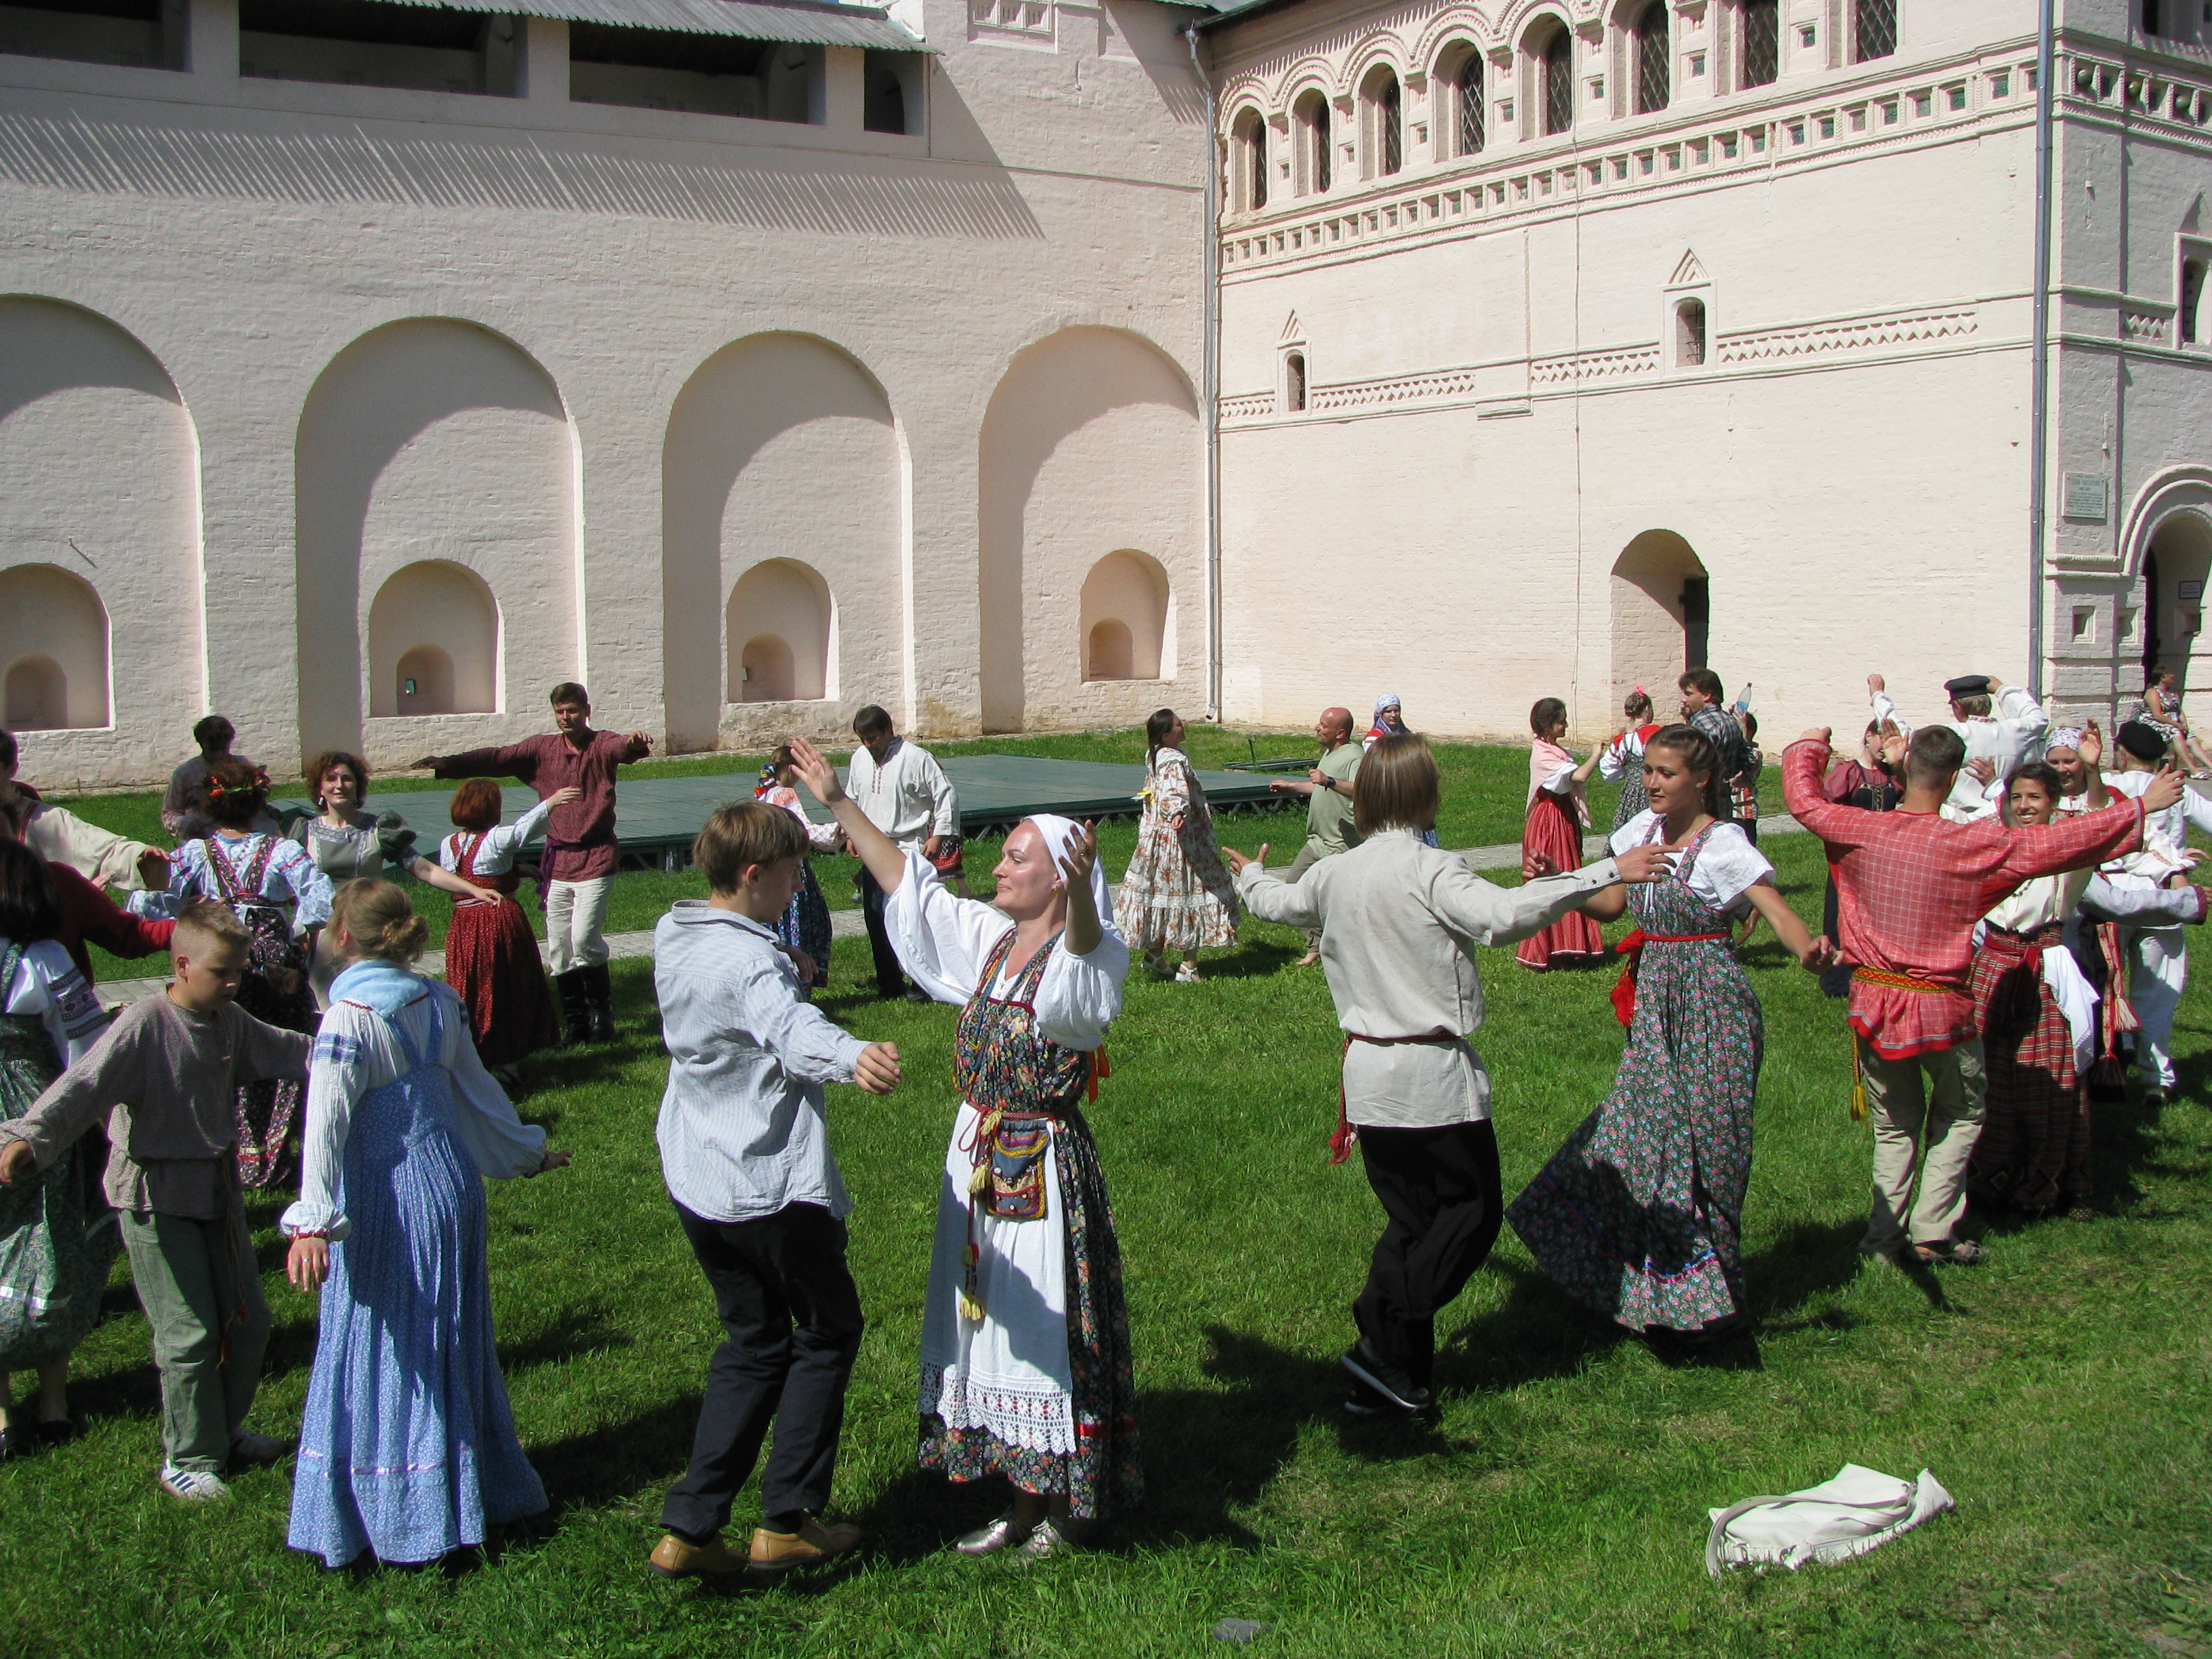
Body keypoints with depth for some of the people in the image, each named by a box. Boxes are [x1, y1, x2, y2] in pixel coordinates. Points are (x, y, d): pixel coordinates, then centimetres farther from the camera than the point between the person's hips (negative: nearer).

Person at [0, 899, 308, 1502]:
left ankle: (223, 1429, 35)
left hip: (218, 1191, 8)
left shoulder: (231, 1023, 4)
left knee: (248, 1320, 14)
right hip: (157, 1199, -7)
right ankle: (188, 1460, 15)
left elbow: (282, 1050, 22)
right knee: (190, 1334, -2)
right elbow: (84, 1085, -32)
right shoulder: (143, 1025, -20)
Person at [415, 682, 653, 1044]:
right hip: (557, 860, 4)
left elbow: (621, 749, -24)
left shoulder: (601, 746, -2)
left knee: (584, 939, -14)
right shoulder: (542, 748, 8)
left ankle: (602, 1010, 8)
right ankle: (575, 1021, 15)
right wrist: (449, 763, -12)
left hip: (595, 858, -4)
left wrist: (635, 744, -49)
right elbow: (498, 759, 1)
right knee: (558, 948, 4)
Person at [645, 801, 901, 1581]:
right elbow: (793, 1029, -45)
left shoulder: (674, 939, 3)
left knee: (754, 1342, 19)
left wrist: (779, 968, 34)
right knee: (828, 1331, 12)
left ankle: (689, 1529, 16)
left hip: (695, 1185, 8)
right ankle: (787, 1519, 13)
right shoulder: (749, 962, -23)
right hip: (771, 1188, -8)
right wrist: (854, 1056, -63)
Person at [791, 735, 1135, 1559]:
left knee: (1045, 1327, 2)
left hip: (1045, 1166, -8)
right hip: (978, 1156, 8)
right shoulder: (989, 937, 7)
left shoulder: (1083, 954, -15)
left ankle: (1064, 1505, 20)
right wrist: (839, 802, 16)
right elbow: (908, 881, 17)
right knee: (991, 1323, 15)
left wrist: (1083, 892, -63)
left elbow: (1088, 948, -41)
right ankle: (1023, 1499, 29)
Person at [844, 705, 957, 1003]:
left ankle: (923, 983, -1)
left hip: (907, 850, -6)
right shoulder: (859, 758, 8)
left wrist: (938, 837, -11)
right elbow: (853, 797, 24)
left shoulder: (916, 758, -11)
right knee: (875, 917, 8)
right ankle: (888, 982, 19)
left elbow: (945, 795, -8)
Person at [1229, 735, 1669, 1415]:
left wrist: (1251, 875, 50)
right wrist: (1608, 871, -30)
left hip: (1368, 1072, 7)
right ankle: (1384, 1345, -2)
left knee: (1411, 1219, 16)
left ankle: (1390, 1376, 15)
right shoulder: (1430, 872, -15)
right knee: (1472, 1211, 7)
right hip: (1434, 1077, -7)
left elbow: (1275, 902, 26)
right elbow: (1505, 916, -32)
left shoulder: (1333, 875, 5)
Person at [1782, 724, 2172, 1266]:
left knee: (1894, 1124, 20)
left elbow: (1804, 798, 6)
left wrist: (1811, 745, 25)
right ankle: (1932, 1232, 11)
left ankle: (1885, 1235, 16)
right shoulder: (1975, 845, -17)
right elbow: (2063, 843, -13)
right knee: (1959, 1118, 18)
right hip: (1941, 1008, -3)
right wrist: (2141, 806, -2)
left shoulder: (1859, 831, -10)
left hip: (1873, 1000, 3)